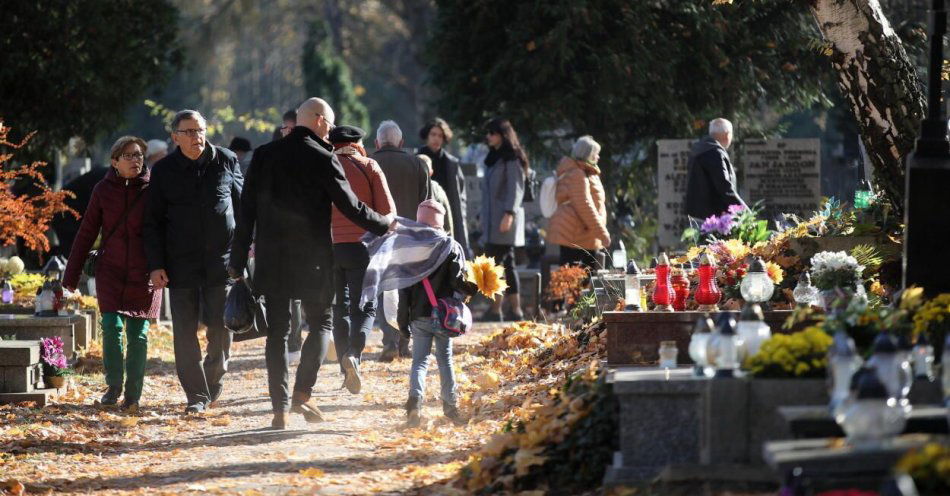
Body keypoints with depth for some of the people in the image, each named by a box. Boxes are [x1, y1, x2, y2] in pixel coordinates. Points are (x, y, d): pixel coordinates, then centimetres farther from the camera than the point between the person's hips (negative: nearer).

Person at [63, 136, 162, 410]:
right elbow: (86, 233, 8)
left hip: (144, 273, -1)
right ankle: (113, 386, 8)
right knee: (112, 327, -11)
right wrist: (71, 274, 9)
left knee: (138, 333, 0)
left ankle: (133, 395, 10)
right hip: (111, 270, 1)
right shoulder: (103, 190, 3)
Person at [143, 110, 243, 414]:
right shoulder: (164, 171, 3)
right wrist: (156, 265, -2)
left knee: (221, 327, 1)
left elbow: (242, 205, 12)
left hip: (221, 261, 0)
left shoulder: (226, 161, 4)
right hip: (181, 263, 0)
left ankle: (214, 381, 25)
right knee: (185, 331, -2)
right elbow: (153, 222, 5)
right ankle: (196, 395, 4)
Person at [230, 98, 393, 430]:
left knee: (277, 330, 7)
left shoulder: (263, 156, 4)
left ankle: (280, 408, 3)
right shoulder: (323, 159, -8)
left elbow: (247, 211, 4)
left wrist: (238, 261, 8)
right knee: (321, 322, 11)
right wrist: (385, 227, 12)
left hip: (271, 258, 3)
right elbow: (351, 207, -5)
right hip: (313, 259, -3)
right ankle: (302, 394, -5)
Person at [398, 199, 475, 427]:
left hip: (418, 316, 0)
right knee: (445, 360, 12)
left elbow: (404, 288, 1)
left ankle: (415, 399, -20)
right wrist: (474, 289, 8)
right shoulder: (452, 247, -3)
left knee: (419, 361, 3)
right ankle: (450, 406, 16)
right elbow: (459, 282, -11)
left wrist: (403, 319, 5)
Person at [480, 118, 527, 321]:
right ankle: (515, 310, 7)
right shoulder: (495, 157, 20)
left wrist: (509, 213, -23)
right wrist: (484, 218, 20)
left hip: (505, 220, -9)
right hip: (492, 219, 9)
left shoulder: (512, 159, -8)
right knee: (507, 264, 7)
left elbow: (516, 189, -15)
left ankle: (495, 310, -12)